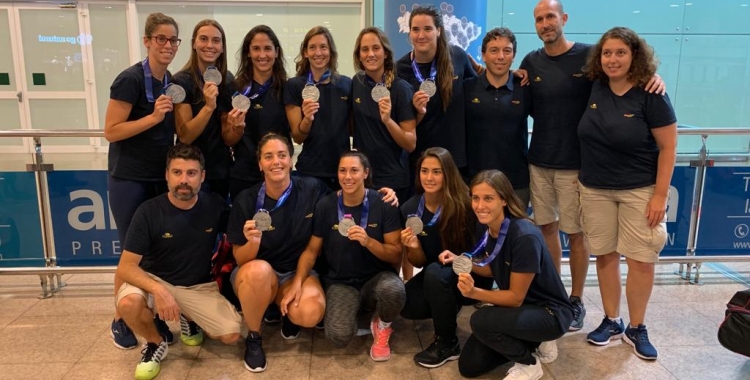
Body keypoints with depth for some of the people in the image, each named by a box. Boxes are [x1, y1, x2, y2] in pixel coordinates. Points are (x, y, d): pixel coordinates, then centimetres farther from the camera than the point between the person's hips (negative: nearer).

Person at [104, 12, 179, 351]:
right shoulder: (131, 79, -14)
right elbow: (111, 131, -16)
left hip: (162, 178, 7)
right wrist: (154, 117, -25)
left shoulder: (172, 81, 8)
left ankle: (155, 314, 24)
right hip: (130, 180, -6)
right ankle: (120, 320, 21)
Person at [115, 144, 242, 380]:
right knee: (128, 303, -34)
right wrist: (159, 291, -34)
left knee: (231, 335, -16)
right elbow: (125, 267, -18)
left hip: (199, 287, 2)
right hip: (155, 281, -1)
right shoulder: (149, 211, -16)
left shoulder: (215, 205, -10)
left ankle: (190, 319, 17)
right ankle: (156, 343, -1)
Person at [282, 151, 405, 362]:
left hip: (377, 277, 0)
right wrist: (297, 283, -14)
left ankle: (382, 326, 2)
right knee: (339, 336, -26)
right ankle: (355, 308, 13)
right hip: (341, 282, 1)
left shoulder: (383, 204, -7)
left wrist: (368, 241, -25)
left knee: (394, 290, -36)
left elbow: (397, 255, -6)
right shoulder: (325, 206, -4)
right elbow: (311, 250, 2)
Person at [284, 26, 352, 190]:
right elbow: (297, 138, -6)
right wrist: (307, 119, -24)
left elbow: (354, 127, 11)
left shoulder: (347, 84, 2)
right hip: (310, 172, -2)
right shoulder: (294, 85, -4)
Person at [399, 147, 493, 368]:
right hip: (434, 274, 5)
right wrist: (413, 247, -21)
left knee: (435, 274, -33)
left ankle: (447, 343, -10)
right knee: (405, 305, -20)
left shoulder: (464, 205, -21)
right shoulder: (410, 209, -8)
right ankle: (449, 309, 12)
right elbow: (419, 263, -1)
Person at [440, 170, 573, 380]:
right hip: (519, 307, 8)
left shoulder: (525, 237, -30)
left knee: (481, 321, -30)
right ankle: (529, 343, 20)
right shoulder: (487, 229, -8)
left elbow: (516, 297, -23)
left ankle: (529, 363, -3)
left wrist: (474, 292, -35)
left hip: (550, 312, -7)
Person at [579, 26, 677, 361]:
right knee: (605, 255, 10)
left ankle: (636, 328, 19)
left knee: (641, 260, 1)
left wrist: (660, 195, -14)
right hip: (595, 188, 4)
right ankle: (611, 321, 25)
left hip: (639, 190, -4)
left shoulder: (650, 95, -12)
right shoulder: (596, 87, 0)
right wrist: (583, 172, 11)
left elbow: (668, 147, -11)